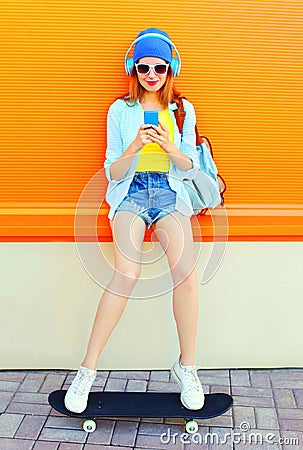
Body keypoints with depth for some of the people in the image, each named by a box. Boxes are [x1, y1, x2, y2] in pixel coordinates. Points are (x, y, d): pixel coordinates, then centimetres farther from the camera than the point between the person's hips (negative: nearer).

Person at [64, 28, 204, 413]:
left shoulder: (182, 110, 11)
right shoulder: (120, 110, 8)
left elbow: (190, 169, 8)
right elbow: (112, 172, 4)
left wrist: (170, 147, -12)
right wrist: (132, 149, -16)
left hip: (170, 193, 1)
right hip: (131, 192, -1)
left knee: (185, 271, -24)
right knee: (126, 274, -24)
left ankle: (186, 366, -6)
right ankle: (88, 369, -12)